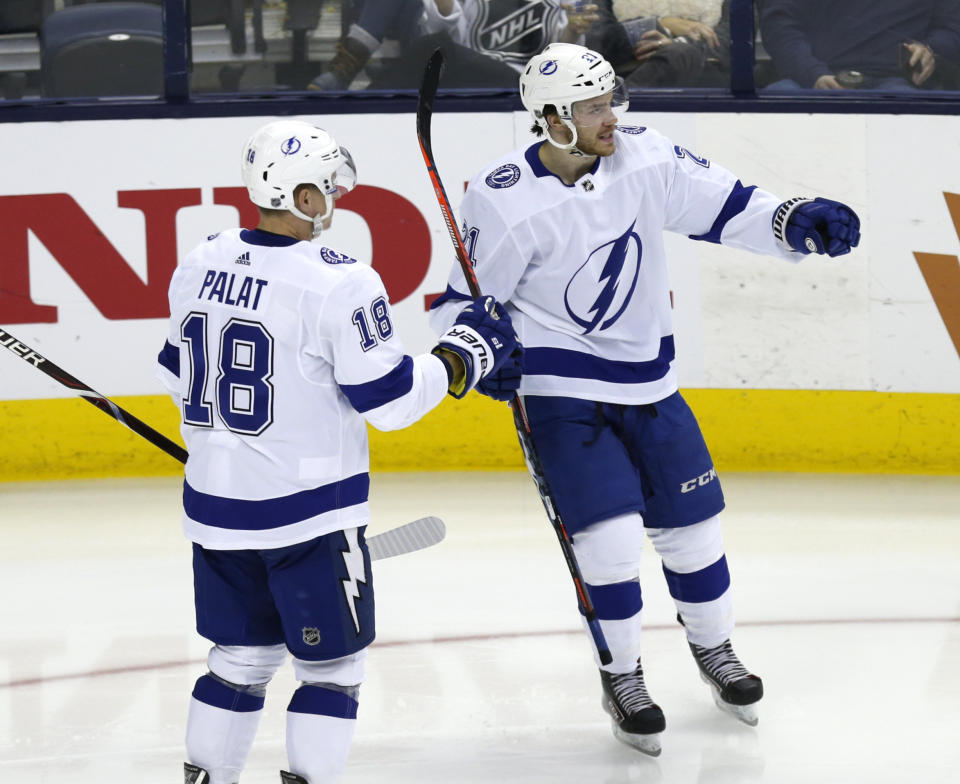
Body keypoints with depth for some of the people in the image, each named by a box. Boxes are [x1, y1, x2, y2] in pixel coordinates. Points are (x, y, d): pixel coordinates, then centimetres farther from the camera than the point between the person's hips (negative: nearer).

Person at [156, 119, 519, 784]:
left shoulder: (199, 268, 2)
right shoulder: (339, 284, -18)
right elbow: (388, 399, -16)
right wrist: (468, 351, -2)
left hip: (216, 505, 7)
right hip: (309, 513, -6)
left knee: (241, 655, 19)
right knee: (332, 665, 6)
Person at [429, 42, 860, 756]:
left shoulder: (645, 158, -7)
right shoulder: (505, 201, -18)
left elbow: (724, 208, 0)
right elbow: (458, 302, -9)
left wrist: (796, 222, -17)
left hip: (647, 383, 5)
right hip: (560, 391, -5)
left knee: (692, 523, 13)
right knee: (610, 533, -13)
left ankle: (713, 646, 40)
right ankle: (621, 677, 10)